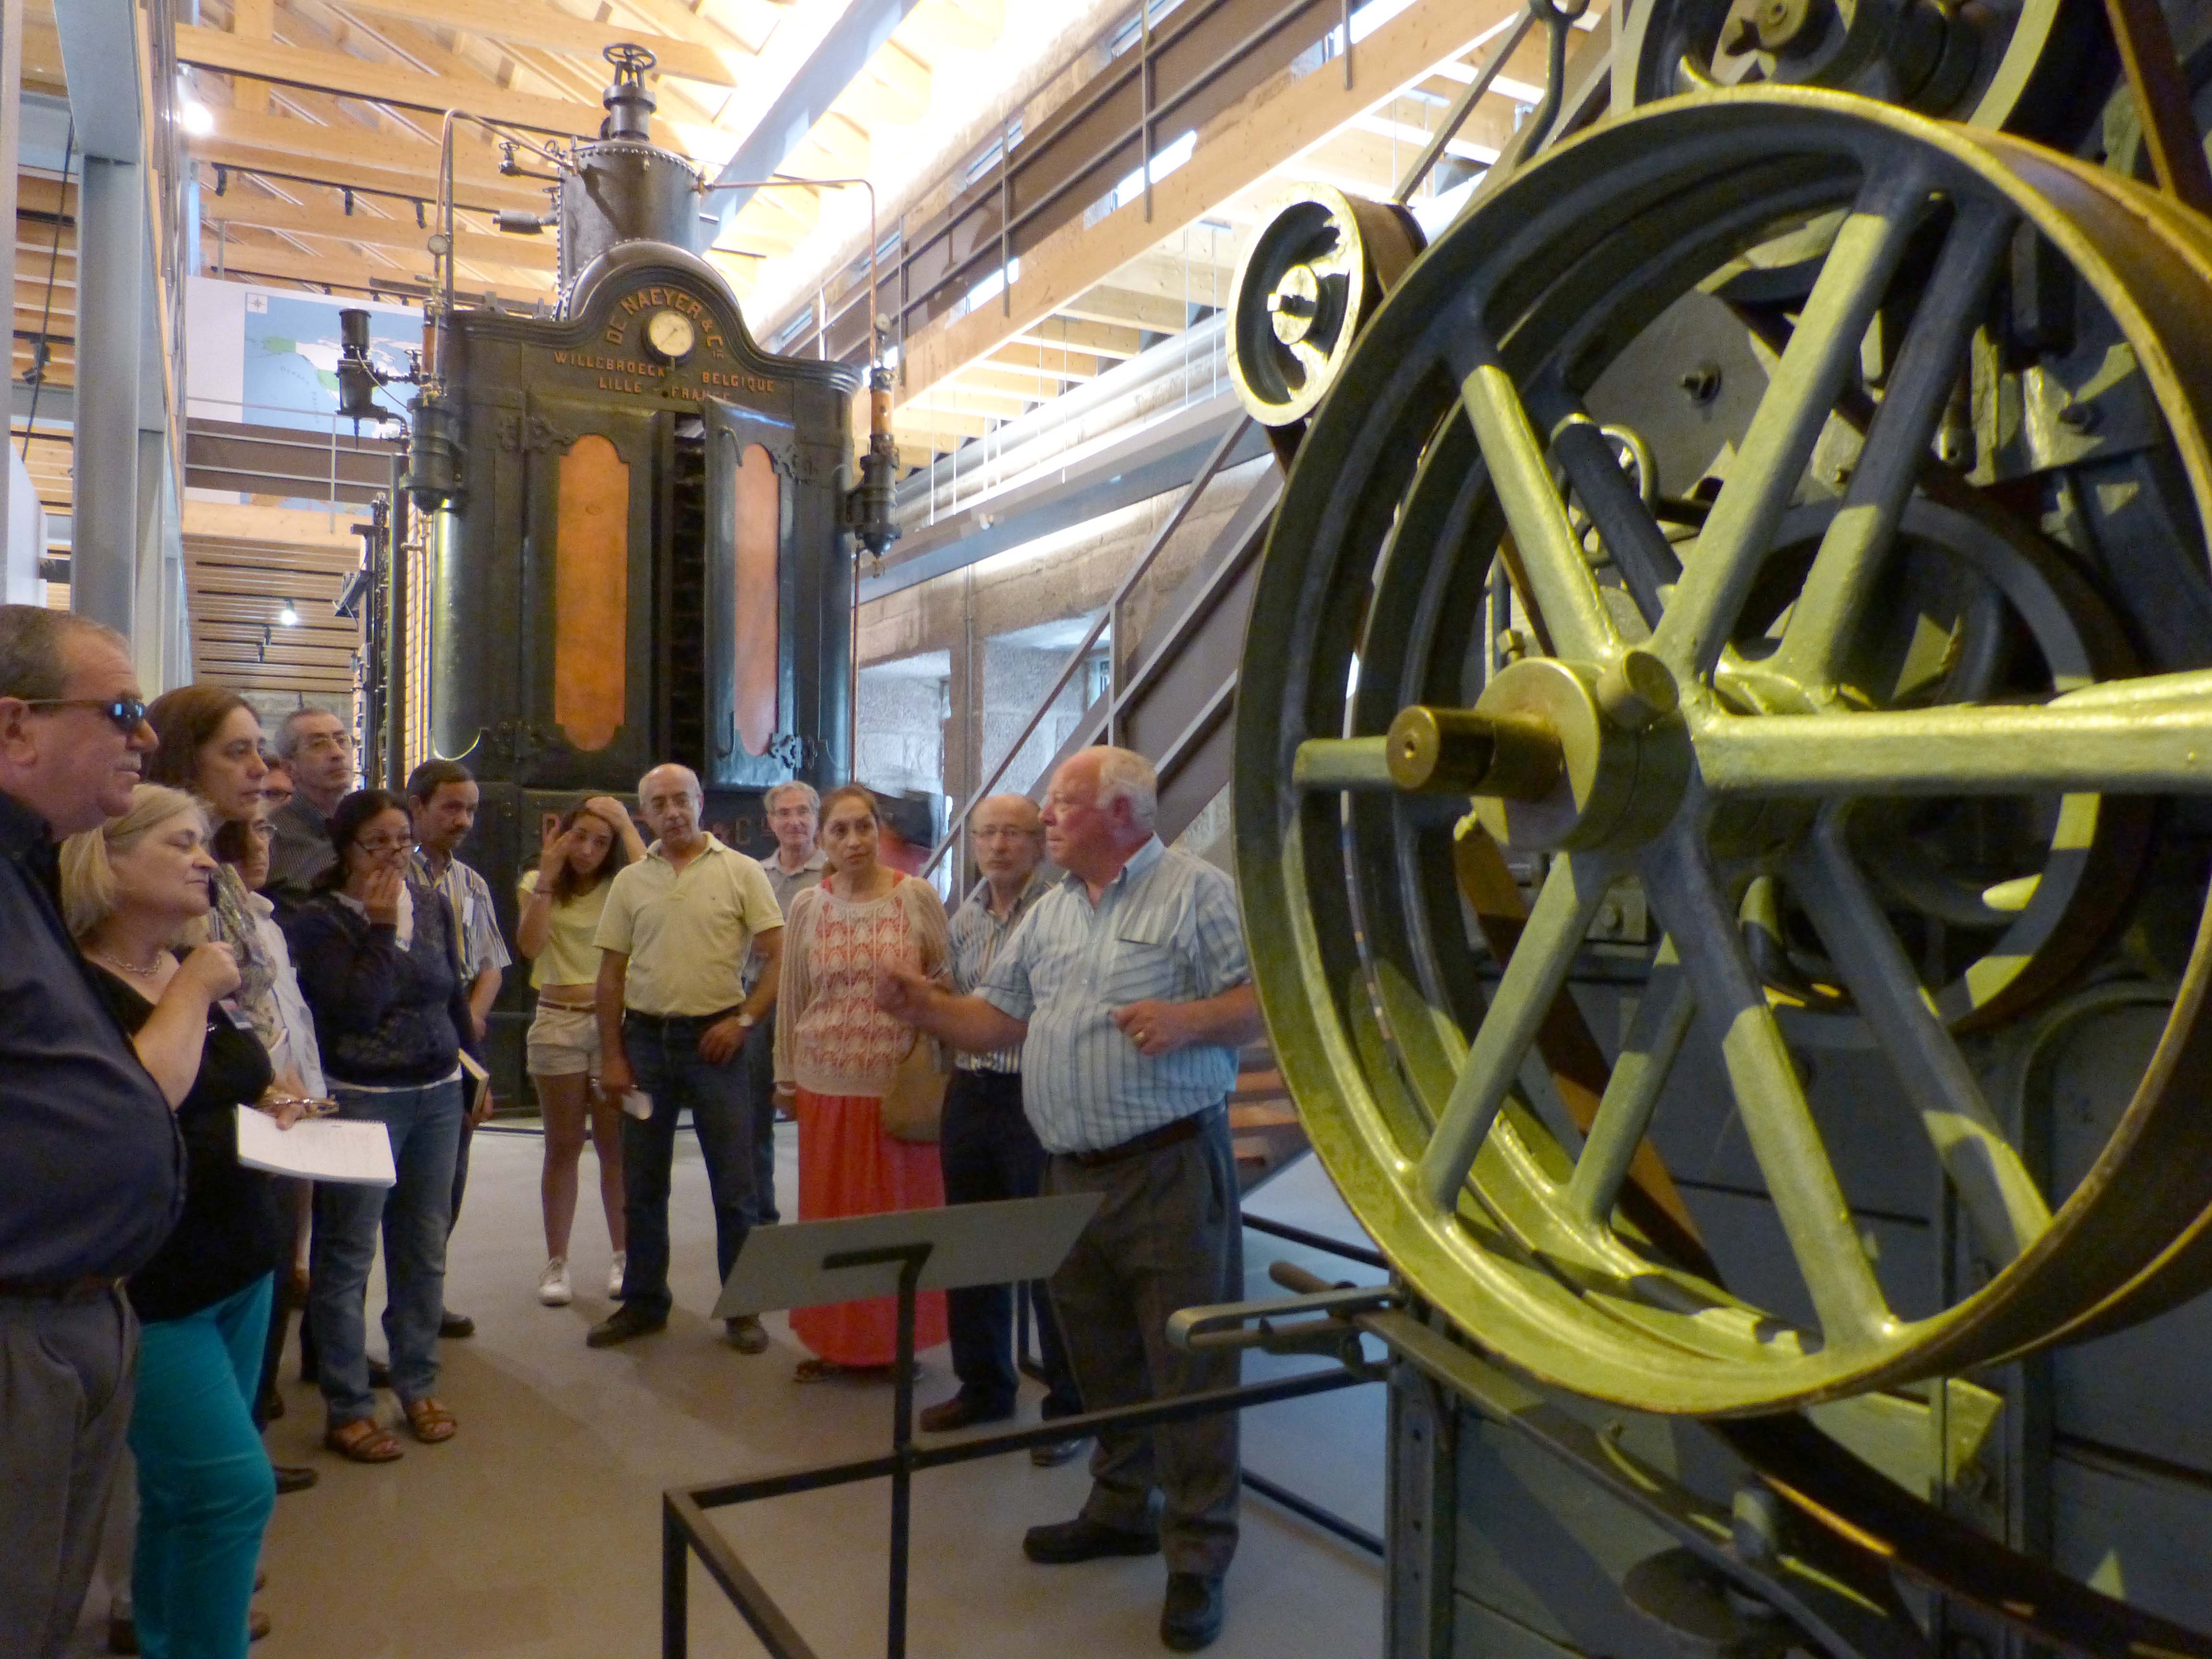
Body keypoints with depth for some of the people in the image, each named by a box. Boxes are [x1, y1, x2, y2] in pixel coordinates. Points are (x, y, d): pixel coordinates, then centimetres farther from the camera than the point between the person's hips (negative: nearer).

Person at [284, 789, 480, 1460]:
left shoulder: (434, 906, 7)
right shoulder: (319, 920, -8)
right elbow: (356, 1007, -18)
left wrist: (475, 1066, 17)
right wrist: (378, 928, -17)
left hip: (438, 1095, 5)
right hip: (361, 1097, -5)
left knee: (425, 1248, 11)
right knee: (347, 1254, 2)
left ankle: (418, 1386, 25)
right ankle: (348, 1409, 14)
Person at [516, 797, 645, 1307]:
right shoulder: (539, 883, 6)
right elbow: (530, 945, -9)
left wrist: (627, 826, -14)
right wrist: (548, 874, -11)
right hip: (558, 1024, 1)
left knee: (616, 1147, 4)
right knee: (563, 1148, 7)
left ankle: (623, 1256, 16)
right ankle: (556, 1262, 15)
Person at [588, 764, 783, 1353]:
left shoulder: (740, 872, -1)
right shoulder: (631, 881, 7)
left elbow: (779, 956, -3)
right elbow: (610, 976, 9)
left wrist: (743, 1021, -11)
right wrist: (610, 1056, 3)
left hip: (713, 1038, -3)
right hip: (645, 1038, 3)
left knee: (734, 1184, 2)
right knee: (641, 1183, 11)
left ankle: (742, 1307, 14)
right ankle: (643, 1302, 26)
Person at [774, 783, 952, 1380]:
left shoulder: (918, 897, -2)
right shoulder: (807, 907, 4)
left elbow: (946, 981, 3)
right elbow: (792, 1000, 10)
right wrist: (788, 1078, 11)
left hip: (901, 1084, -2)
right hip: (828, 1085, 2)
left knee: (901, 1210, 6)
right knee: (829, 1212, 10)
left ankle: (896, 1340, 22)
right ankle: (834, 1340, 25)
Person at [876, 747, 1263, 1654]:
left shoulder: (1197, 891, -6)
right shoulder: (1049, 914, 15)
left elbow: (1268, 997, -11)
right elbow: (999, 1019, 15)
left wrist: (1187, 1020, -25)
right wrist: (923, 1005, 0)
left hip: (1171, 1167, -7)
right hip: (1072, 1173, 7)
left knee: (1188, 1364, 1)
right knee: (1098, 1352, 18)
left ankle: (1199, 1554, 14)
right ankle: (1121, 1509, 36)